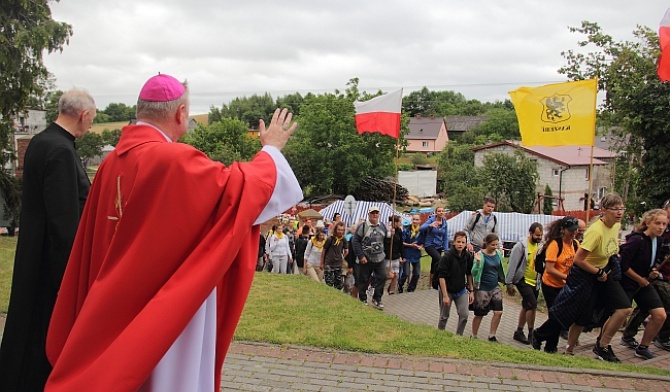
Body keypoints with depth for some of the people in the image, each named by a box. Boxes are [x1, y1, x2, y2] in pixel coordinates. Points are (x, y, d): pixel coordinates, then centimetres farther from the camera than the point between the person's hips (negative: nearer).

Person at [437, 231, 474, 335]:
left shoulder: (468, 256, -4)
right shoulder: (447, 256, -20)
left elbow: (469, 274, 9)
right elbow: (441, 277, -20)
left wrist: (471, 291, 7)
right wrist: (445, 296, -22)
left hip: (461, 290, 4)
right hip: (447, 290, -4)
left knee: (464, 315, -2)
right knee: (444, 317, 7)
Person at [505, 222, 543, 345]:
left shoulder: (540, 246, 4)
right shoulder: (521, 246, -15)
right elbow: (512, 265, -14)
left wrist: (539, 282, 9)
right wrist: (509, 284, -14)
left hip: (534, 282, 7)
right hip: (523, 280, -7)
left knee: (526, 307, 12)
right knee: (532, 305, -14)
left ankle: (519, 332, 23)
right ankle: (531, 334, -1)